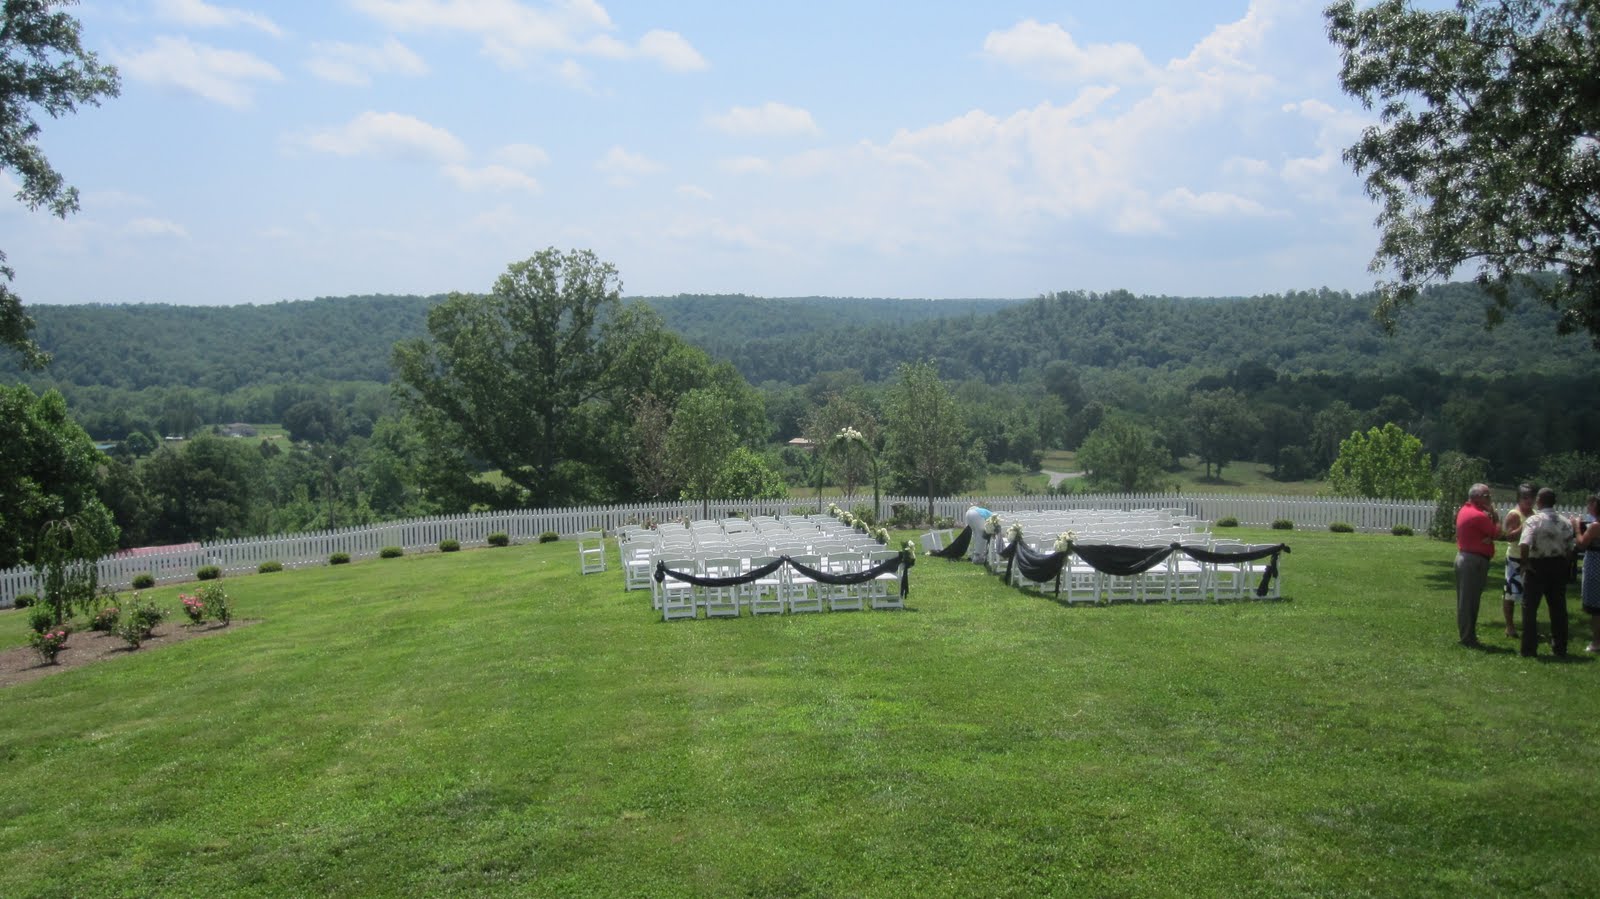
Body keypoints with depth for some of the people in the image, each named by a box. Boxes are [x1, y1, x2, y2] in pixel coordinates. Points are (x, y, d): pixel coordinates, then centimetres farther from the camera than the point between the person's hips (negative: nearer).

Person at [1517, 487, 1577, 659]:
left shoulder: (1534, 521, -14)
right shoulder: (1566, 522, 1)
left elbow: (1523, 545, -26)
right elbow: (1570, 548, 3)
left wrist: (1524, 563, -13)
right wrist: (1565, 567, 14)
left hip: (1537, 567, -4)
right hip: (1559, 566, 4)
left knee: (1530, 608, 5)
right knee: (1558, 609, 13)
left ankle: (1529, 649, 5)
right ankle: (1560, 649, 20)